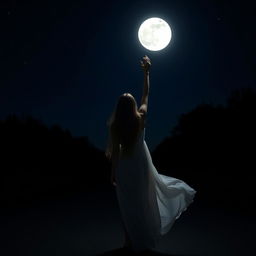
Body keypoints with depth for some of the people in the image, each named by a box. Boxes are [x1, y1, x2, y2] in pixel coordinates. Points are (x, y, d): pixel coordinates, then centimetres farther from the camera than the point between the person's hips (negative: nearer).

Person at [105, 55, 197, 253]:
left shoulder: (115, 126, -13)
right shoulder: (140, 118, -11)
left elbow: (114, 151, -10)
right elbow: (146, 95, 1)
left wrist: (113, 172, 0)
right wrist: (146, 72, 10)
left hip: (124, 167, -1)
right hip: (141, 165, 1)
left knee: (128, 205, 11)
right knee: (144, 202, 17)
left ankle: (132, 241, 22)